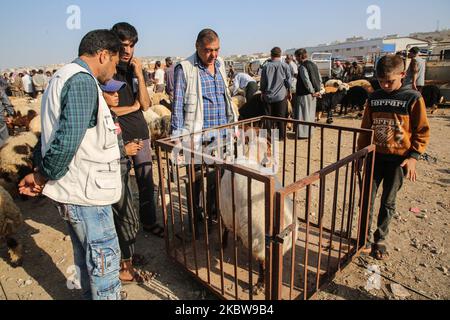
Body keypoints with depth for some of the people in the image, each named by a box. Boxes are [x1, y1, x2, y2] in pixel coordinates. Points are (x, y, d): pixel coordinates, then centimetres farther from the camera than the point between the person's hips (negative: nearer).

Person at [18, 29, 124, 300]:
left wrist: (40, 172, 13)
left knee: (88, 259, 22)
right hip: (85, 193, -10)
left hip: (75, 189, 10)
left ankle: (92, 294, 40)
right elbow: (67, 140, -26)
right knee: (105, 260, 4)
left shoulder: (63, 78, 16)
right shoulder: (83, 81, -17)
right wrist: (42, 176, -11)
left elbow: (53, 131, 17)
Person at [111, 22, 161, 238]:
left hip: (141, 134, 5)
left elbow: (145, 105, 1)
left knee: (147, 182, 12)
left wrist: (139, 75, -9)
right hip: (118, 137, -5)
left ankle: (149, 221, 28)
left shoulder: (135, 69, 9)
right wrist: (133, 107, -2)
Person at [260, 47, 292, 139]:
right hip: (281, 96, -1)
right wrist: (289, 92, 13)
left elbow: (262, 82, 4)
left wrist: (262, 93, 16)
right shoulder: (285, 66, -3)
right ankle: (281, 136, 10)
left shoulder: (266, 66, -1)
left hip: (268, 96, 1)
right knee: (281, 117, 6)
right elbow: (288, 81, 1)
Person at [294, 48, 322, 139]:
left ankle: (303, 133, 4)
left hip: (304, 94, -9)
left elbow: (306, 81, -21)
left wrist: (312, 91, -12)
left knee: (303, 114, -1)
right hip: (312, 94, 9)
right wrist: (317, 90, 8)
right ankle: (309, 132, 25)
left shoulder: (302, 67, -15)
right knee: (310, 113, 16)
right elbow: (320, 79, 11)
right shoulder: (313, 64, 11)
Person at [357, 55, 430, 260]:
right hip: (375, 156, 3)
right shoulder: (374, 98, 3)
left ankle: (380, 239, 25)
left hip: (398, 159, -3)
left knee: (388, 202, 9)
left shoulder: (413, 98, -7)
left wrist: (413, 156, -11)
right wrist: (360, 153, 9)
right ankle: (365, 237, 18)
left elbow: (422, 131, -4)